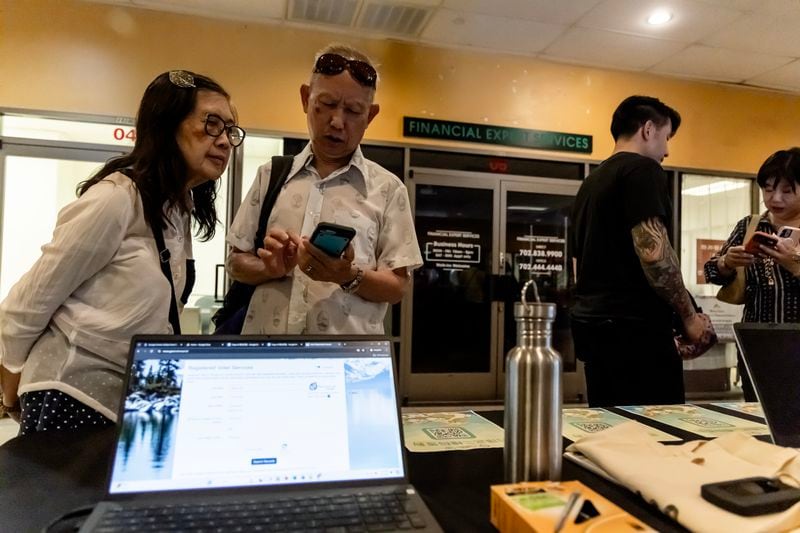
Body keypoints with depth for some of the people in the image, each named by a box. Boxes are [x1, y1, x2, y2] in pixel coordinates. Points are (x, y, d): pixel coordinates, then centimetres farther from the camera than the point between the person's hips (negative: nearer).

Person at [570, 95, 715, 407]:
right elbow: (653, 252, -18)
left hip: (593, 324, 9)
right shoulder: (643, 170, -7)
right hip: (634, 328, -9)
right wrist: (689, 315, -7)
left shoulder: (591, 181, 18)